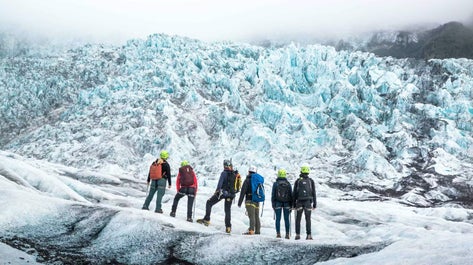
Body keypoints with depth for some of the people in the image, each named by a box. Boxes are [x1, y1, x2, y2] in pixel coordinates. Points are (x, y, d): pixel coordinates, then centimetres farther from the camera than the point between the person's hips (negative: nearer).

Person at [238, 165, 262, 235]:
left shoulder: (247, 180, -6)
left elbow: (243, 192, -9)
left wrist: (240, 202, -7)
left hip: (250, 201, -6)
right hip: (257, 201, 6)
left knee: (251, 216, -15)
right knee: (256, 216, 12)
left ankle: (251, 230, -23)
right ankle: (257, 230, 15)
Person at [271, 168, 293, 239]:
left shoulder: (275, 183, -2)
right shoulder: (288, 184, 2)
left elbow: (273, 195, -1)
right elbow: (291, 195, 5)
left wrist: (273, 204, 4)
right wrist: (291, 205, 10)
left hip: (278, 203, -1)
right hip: (287, 203, 1)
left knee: (278, 219, 3)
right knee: (286, 219, 4)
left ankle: (278, 234, -1)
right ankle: (287, 234, 2)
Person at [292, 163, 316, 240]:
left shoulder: (297, 181, 2)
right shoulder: (311, 181, 3)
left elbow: (294, 193, 1)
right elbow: (313, 193, 2)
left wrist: (294, 204, 7)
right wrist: (315, 204, 6)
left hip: (299, 203, 0)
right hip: (308, 202, 0)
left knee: (298, 219, 8)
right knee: (308, 220, 3)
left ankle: (298, 235, 2)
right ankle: (309, 235, -4)